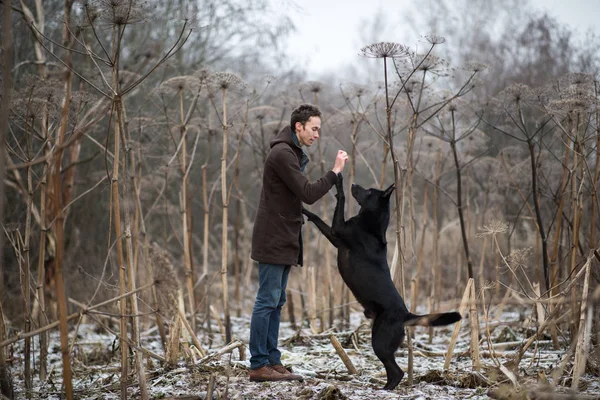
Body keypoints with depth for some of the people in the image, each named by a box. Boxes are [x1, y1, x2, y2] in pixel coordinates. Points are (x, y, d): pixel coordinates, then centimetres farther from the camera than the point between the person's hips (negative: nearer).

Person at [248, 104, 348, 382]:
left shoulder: (293, 153, 17)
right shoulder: (282, 153, -16)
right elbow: (308, 194, -21)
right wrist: (335, 171, -17)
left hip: (284, 240, 10)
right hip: (273, 240, -10)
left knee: (276, 302, 10)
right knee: (267, 302, -7)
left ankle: (272, 362, 14)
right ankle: (258, 366, -4)